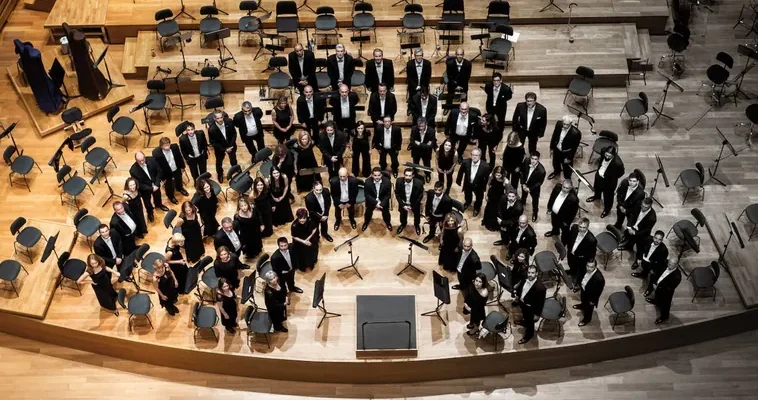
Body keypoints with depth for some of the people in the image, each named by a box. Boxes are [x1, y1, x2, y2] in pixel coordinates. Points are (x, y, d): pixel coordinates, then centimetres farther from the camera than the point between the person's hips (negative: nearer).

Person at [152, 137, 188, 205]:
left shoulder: (175, 147, -24)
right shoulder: (156, 153, -34)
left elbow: (179, 157, -4)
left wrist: (182, 166, 9)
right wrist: (163, 178, -14)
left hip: (176, 169, 4)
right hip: (167, 173, -4)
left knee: (179, 180, 32)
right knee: (169, 186, 19)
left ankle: (180, 188, 67)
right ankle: (171, 196, 52)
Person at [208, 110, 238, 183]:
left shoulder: (229, 122, -25)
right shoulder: (211, 129, -33)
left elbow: (234, 133, -9)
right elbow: (213, 143, -21)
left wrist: (231, 145, -17)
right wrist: (224, 149, -22)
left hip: (231, 145, 2)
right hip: (219, 148, -2)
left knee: (233, 160, 25)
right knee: (219, 161, 23)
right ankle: (220, 174, 53)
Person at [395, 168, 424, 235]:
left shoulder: (419, 183, -29)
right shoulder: (399, 182, -25)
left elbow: (420, 196, -14)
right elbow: (397, 194, -11)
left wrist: (412, 206, -15)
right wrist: (403, 205, -16)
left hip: (415, 203, -1)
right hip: (403, 203, 1)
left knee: (417, 215, 21)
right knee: (403, 215, 23)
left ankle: (417, 225, 56)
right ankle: (403, 224, 58)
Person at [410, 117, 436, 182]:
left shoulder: (431, 131, -33)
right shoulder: (414, 129, -29)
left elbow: (430, 146, -32)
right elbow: (412, 142, -26)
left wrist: (419, 144, -31)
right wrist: (425, 145, -32)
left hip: (426, 152, -1)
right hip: (416, 151, 1)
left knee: (427, 165, 25)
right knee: (415, 164, 29)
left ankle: (428, 175, 57)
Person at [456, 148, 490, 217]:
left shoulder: (485, 166, -33)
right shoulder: (466, 163, -27)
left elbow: (487, 178, -18)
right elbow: (461, 172, -8)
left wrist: (484, 187, -9)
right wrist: (458, 181, 3)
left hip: (478, 186, -2)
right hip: (468, 184, 2)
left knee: (479, 198, 26)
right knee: (467, 196, 32)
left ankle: (477, 207, 60)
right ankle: (467, 203, 68)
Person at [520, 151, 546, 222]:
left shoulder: (541, 170, -39)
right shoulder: (526, 161, -29)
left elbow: (539, 183, -23)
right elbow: (522, 172, -10)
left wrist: (530, 189, -19)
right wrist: (523, 183, -13)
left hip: (534, 188, -4)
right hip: (525, 184, 4)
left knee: (535, 201, 21)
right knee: (523, 195, 35)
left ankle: (535, 213, 51)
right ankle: (522, 203, 70)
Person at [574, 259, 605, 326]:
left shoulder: (599, 278, -44)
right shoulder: (587, 270, -25)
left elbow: (598, 292, -27)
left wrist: (593, 301, -15)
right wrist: (580, 286, 11)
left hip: (590, 296, -6)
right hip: (583, 290, 6)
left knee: (588, 308, 24)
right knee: (583, 300, 39)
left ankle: (587, 319, 53)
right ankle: (582, 306, 72)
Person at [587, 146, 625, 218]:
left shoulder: (618, 163, -41)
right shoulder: (603, 151, -26)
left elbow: (621, 173, -20)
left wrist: (610, 177, -15)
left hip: (609, 181, -5)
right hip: (599, 175, 6)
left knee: (608, 196, 20)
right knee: (597, 187, 35)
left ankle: (607, 209, 49)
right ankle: (597, 196, 70)